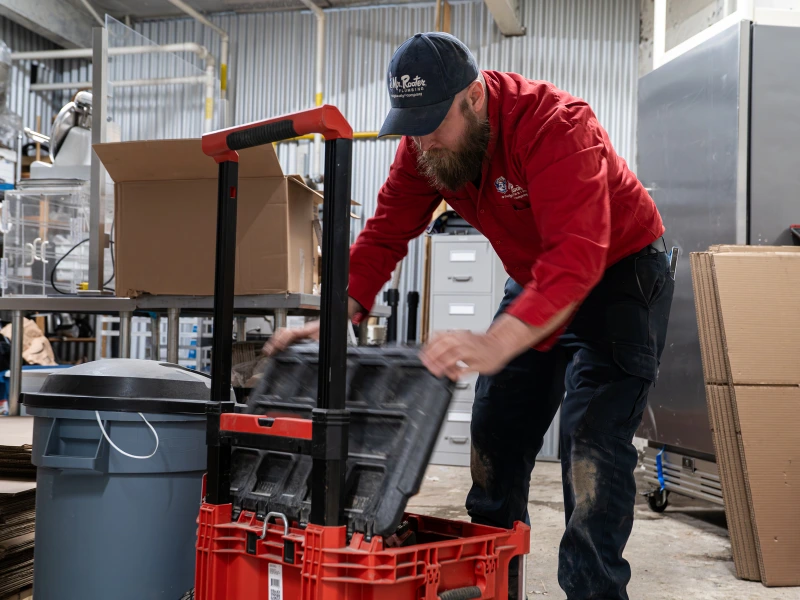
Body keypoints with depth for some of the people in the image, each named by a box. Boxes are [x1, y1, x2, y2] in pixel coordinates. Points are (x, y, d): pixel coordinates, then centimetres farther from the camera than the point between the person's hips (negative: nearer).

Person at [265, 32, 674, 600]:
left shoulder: (554, 125, -34)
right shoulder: (424, 144, -12)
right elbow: (386, 233, -10)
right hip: (534, 281, 7)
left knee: (593, 442, -16)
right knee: (496, 434, 7)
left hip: (617, 274, -7)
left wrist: (495, 344, -57)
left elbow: (577, 256, -45)